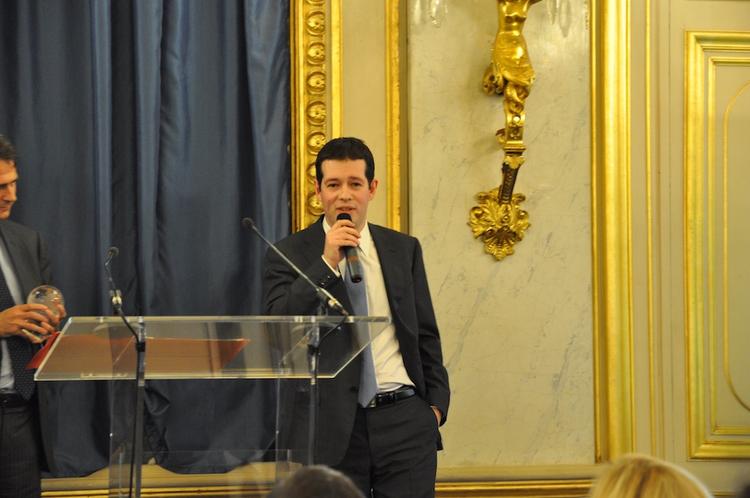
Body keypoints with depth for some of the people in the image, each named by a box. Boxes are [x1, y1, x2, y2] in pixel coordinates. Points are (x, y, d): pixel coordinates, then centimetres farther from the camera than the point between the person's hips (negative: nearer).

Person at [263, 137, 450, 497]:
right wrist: (327, 263, -16)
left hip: (404, 417, 2)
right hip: (333, 427, -2)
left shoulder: (404, 249, 12)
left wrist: (436, 403, 8)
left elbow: (426, 333, 16)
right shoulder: (289, 254, 2)